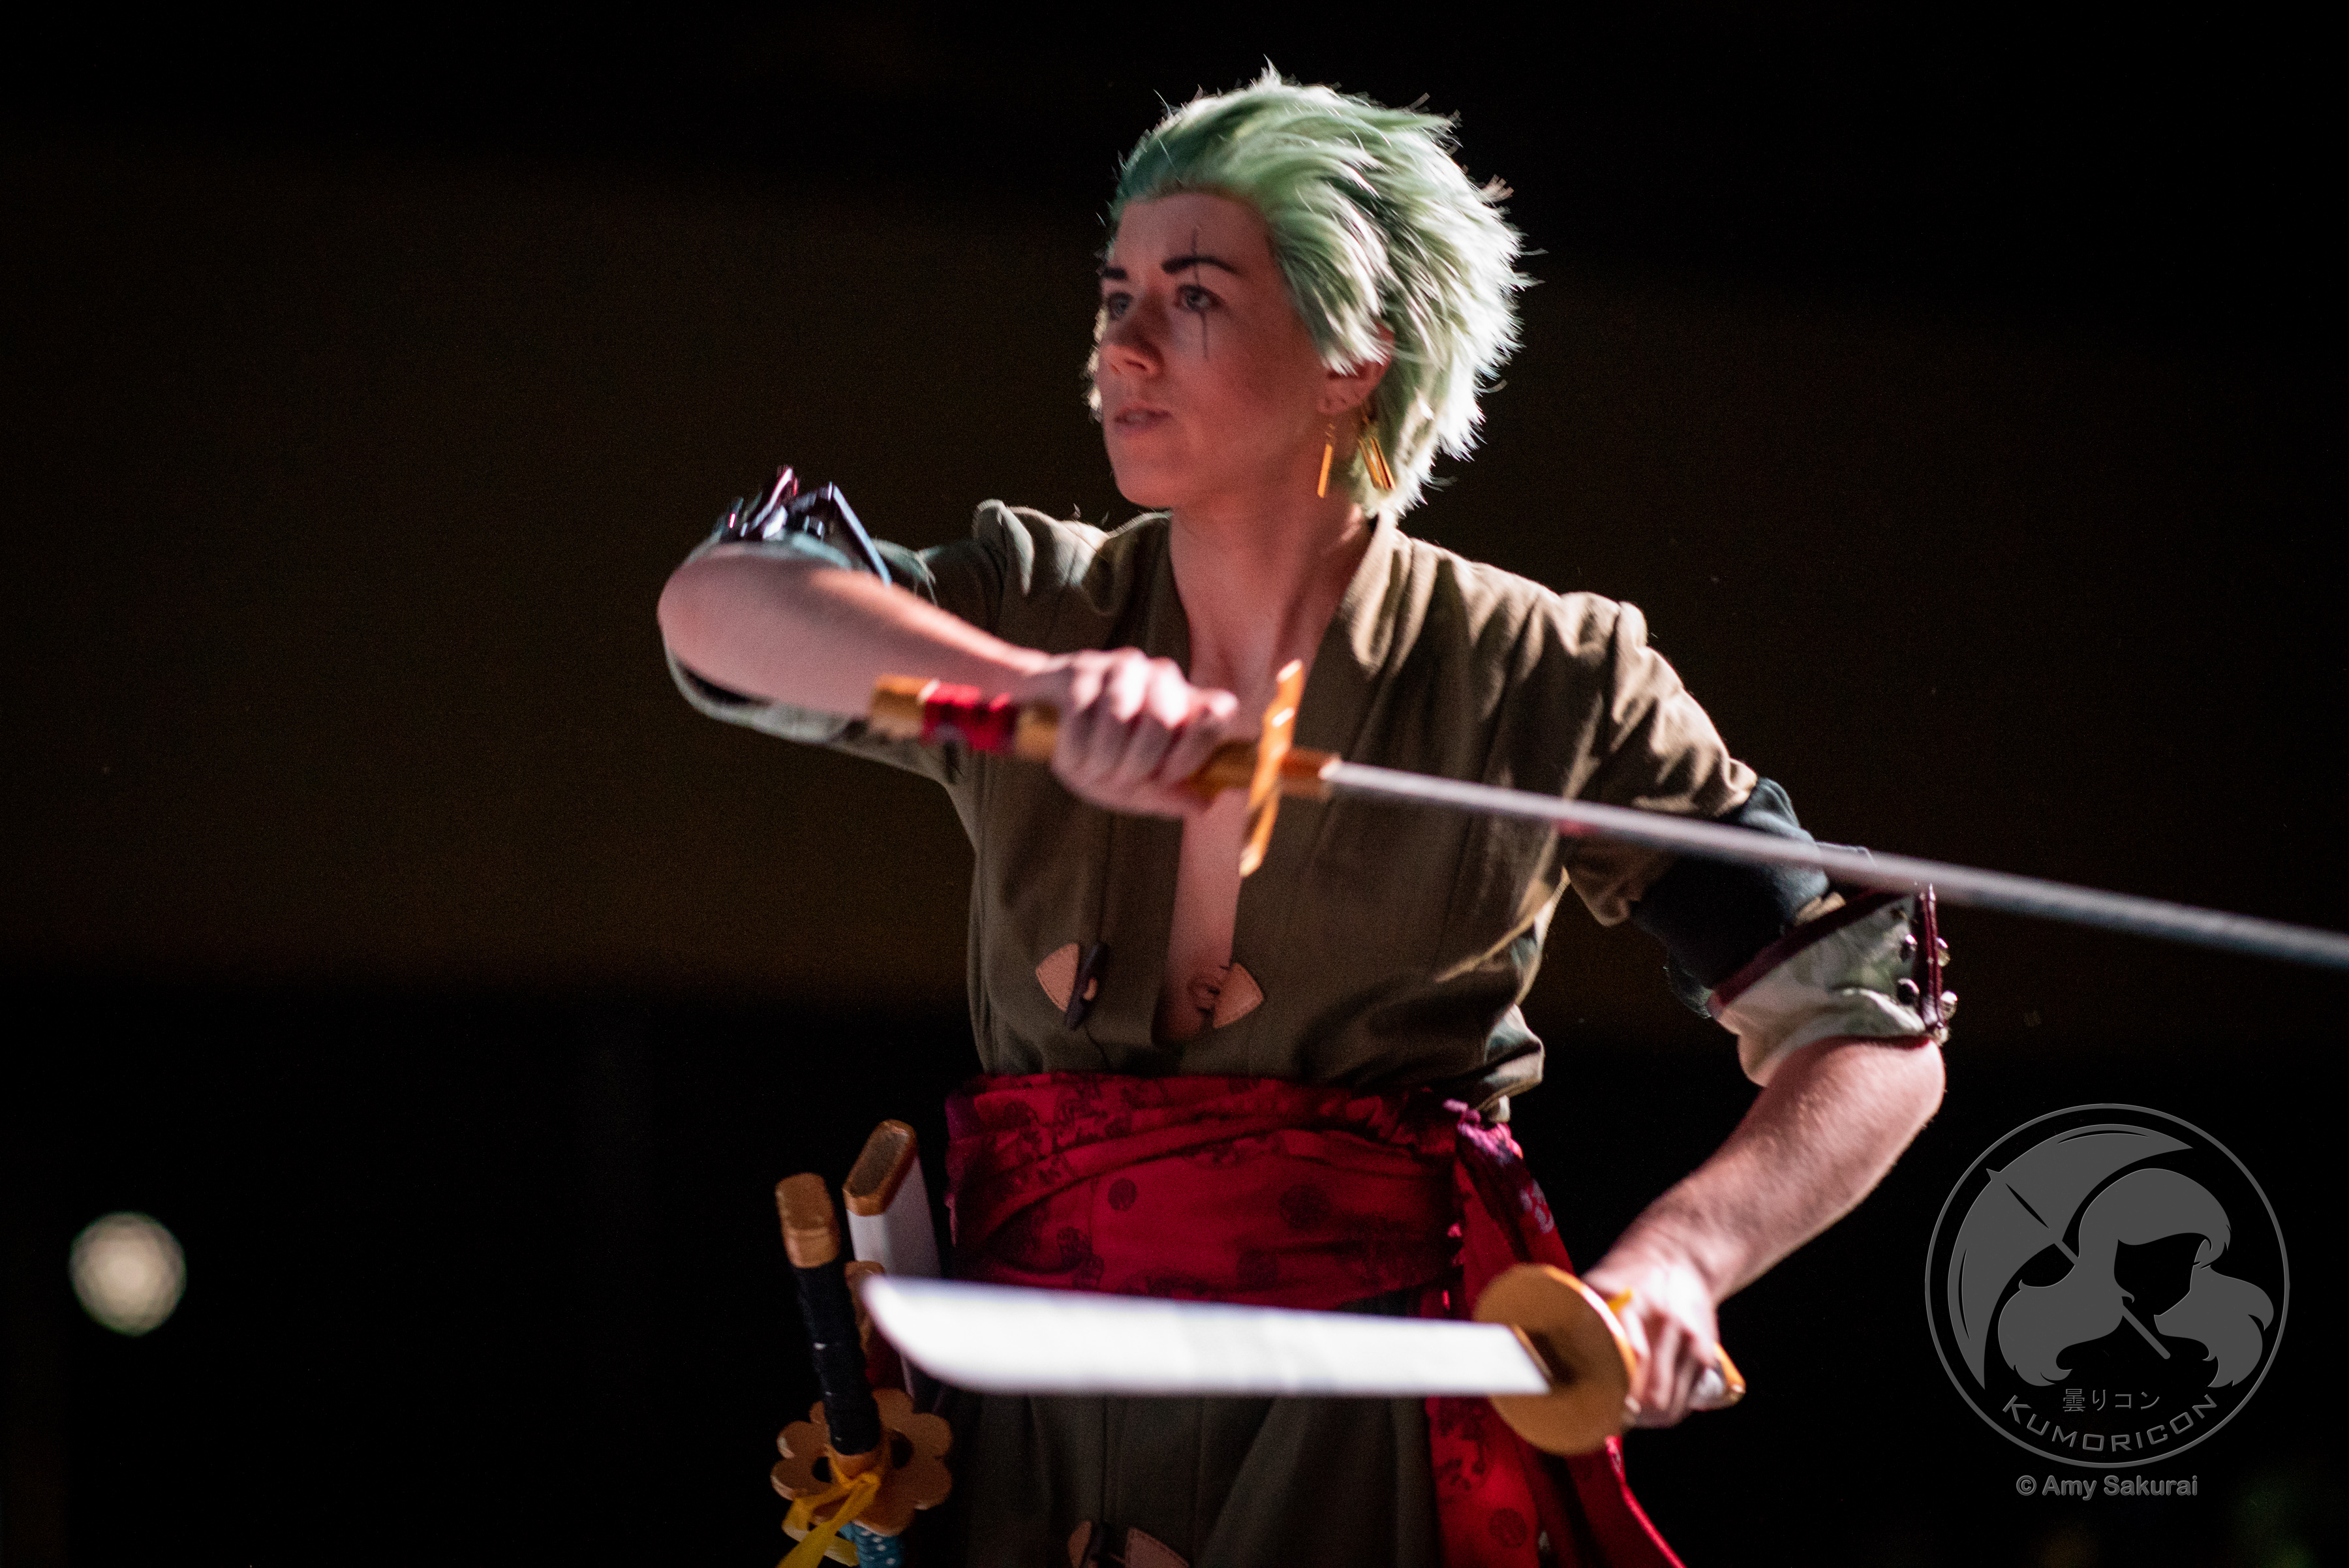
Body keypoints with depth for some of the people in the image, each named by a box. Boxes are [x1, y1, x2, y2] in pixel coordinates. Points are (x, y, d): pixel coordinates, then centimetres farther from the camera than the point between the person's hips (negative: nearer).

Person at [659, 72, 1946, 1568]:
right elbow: (714, 607, -15)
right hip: (1040, 1429, 2)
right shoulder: (1032, 612, 5)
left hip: (1375, 1437, -2)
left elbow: (1879, 1049, -4)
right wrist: (1046, 689, -32)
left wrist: (1677, 1256, -24)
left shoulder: (1545, 689, -3)